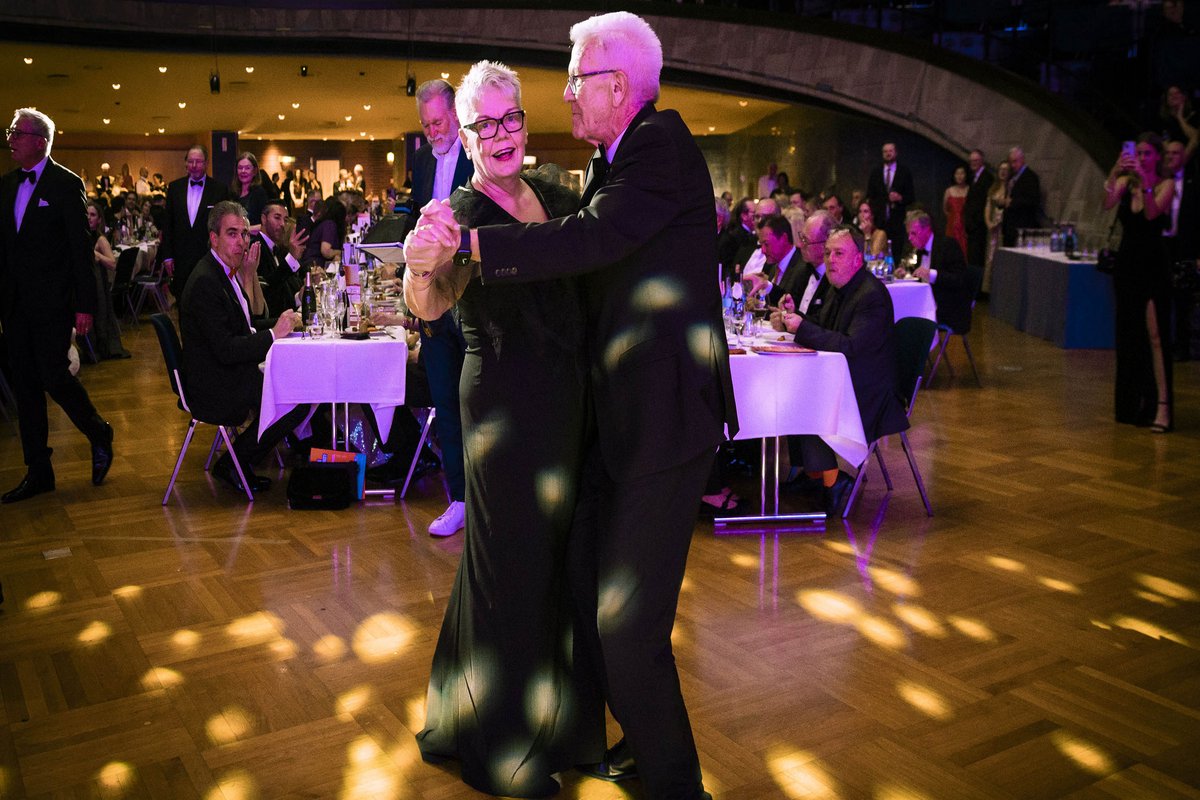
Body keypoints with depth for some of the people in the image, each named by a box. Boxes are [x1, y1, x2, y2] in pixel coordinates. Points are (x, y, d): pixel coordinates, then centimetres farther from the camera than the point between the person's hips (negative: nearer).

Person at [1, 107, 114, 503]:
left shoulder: (66, 184, -6)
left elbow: (81, 247, -10)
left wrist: (84, 305, -14)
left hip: (52, 303, -6)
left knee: (54, 376, -8)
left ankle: (99, 434, 19)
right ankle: (38, 472, 16)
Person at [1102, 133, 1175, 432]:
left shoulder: (1165, 184, -3)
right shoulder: (1125, 181, 5)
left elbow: (1152, 213, -21)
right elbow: (1107, 204, -14)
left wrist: (1144, 180, -29)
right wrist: (1115, 172, -26)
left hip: (1153, 265, -4)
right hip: (1126, 263, 4)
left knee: (1155, 334, -12)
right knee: (1125, 331, 11)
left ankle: (1162, 404, -15)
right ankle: (1129, 395, 25)